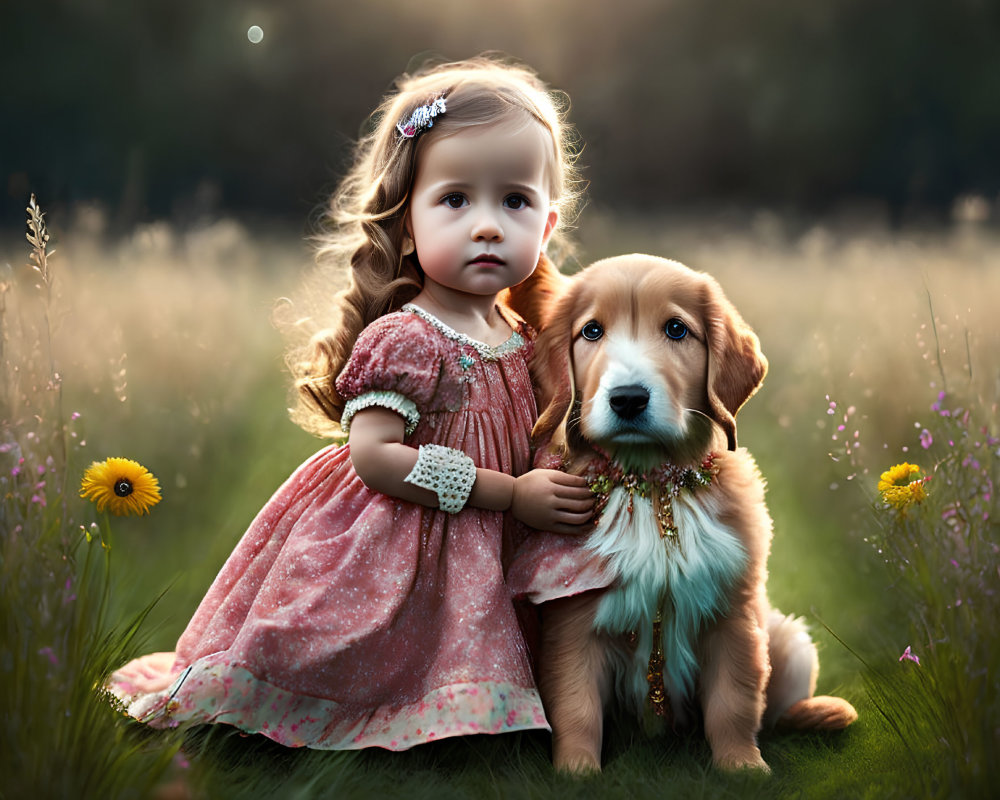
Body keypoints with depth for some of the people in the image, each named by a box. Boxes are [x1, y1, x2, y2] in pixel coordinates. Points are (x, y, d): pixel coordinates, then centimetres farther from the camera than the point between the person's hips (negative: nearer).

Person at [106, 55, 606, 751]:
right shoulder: (406, 339, -21)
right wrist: (509, 493, -25)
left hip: (474, 555, 8)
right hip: (388, 551, -8)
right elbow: (372, 455, -28)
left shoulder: (516, 335, 4)